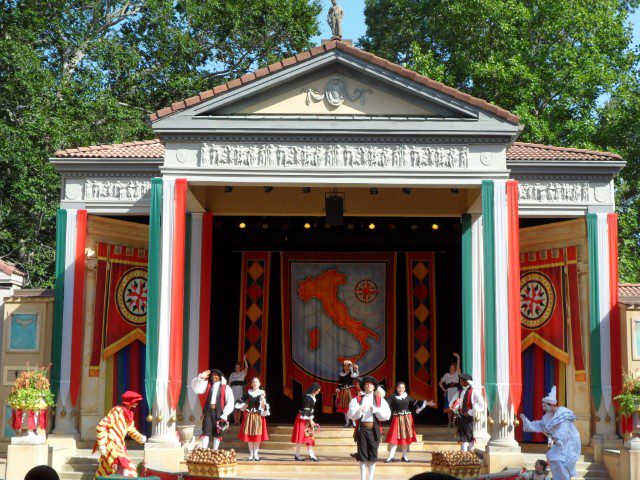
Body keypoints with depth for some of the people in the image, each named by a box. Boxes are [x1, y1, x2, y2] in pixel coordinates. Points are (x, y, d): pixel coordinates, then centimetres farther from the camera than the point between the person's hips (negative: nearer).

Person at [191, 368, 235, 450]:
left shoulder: (225, 388, 2)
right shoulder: (207, 384, 10)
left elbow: (230, 403, -1)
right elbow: (196, 388, -1)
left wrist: (224, 415, -7)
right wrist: (200, 378, -12)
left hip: (219, 413, -1)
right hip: (208, 412, 1)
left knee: (217, 433, 6)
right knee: (206, 431, -8)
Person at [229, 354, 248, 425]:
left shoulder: (242, 373, 8)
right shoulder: (232, 374, 14)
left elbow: (246, 367, -7)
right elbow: (229, 382, 12)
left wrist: (244, 360, -14)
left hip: (240, 390, -2)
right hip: (233, 390, 2)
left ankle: (238, 421, 0)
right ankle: (235, 421, 4)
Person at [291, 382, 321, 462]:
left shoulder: (312, 397, 9)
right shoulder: (308, 397, -18)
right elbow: (306, 410, -20)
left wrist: (311, 421, 14)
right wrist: (310, 420, -16)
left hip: (307, 419, 10)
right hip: (303, 419, -9)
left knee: (309, 437, 8)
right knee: (301, 437, -3)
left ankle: (311, 455, 9)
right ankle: (297, 455, 3)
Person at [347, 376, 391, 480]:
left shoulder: (380, 400, 8)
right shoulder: (356, 400, 7)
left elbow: (386, 416, -2)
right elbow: (351, 415, -3)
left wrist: (375, 410, -15)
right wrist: (360, 410, -20)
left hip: (374, 429, 1)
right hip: (361, 428, -1)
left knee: (373, 455, 3)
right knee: (362, 455, 1)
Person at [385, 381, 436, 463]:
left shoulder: (407, 397, 7)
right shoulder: (393, 397, -3)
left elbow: (415, 403, 13)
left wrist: (426, 403, 13)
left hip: (407, 419, 3)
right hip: (397, 419, -3)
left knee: (406, 438, 6)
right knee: (395, 438, -4)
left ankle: (404, 456, 15)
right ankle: (391, 456, 0)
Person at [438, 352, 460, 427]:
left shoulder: (457, 374, 6)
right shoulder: (446, 375, 10)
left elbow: (458, 365, -7)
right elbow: (440, 383, 16)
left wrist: (458, 357, -16)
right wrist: (443, 389, 5)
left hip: (455, 392, -1)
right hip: (448, 392, 1)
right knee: (449, 408, 1)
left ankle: (453, 422, 0)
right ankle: (449, 422, 7)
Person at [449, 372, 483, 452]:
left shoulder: (473, 392, -7)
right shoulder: (460, 392, 15)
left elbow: (481, 404, -15)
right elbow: (452, 403, 24)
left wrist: (470, 412, -15)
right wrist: (455, 407, 0)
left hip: (468, 417, -7)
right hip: (460, 417, 7)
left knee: (469, 435, -3)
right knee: (462, 436, 9)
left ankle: (471, 450, 7)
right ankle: (463, 451, 16)